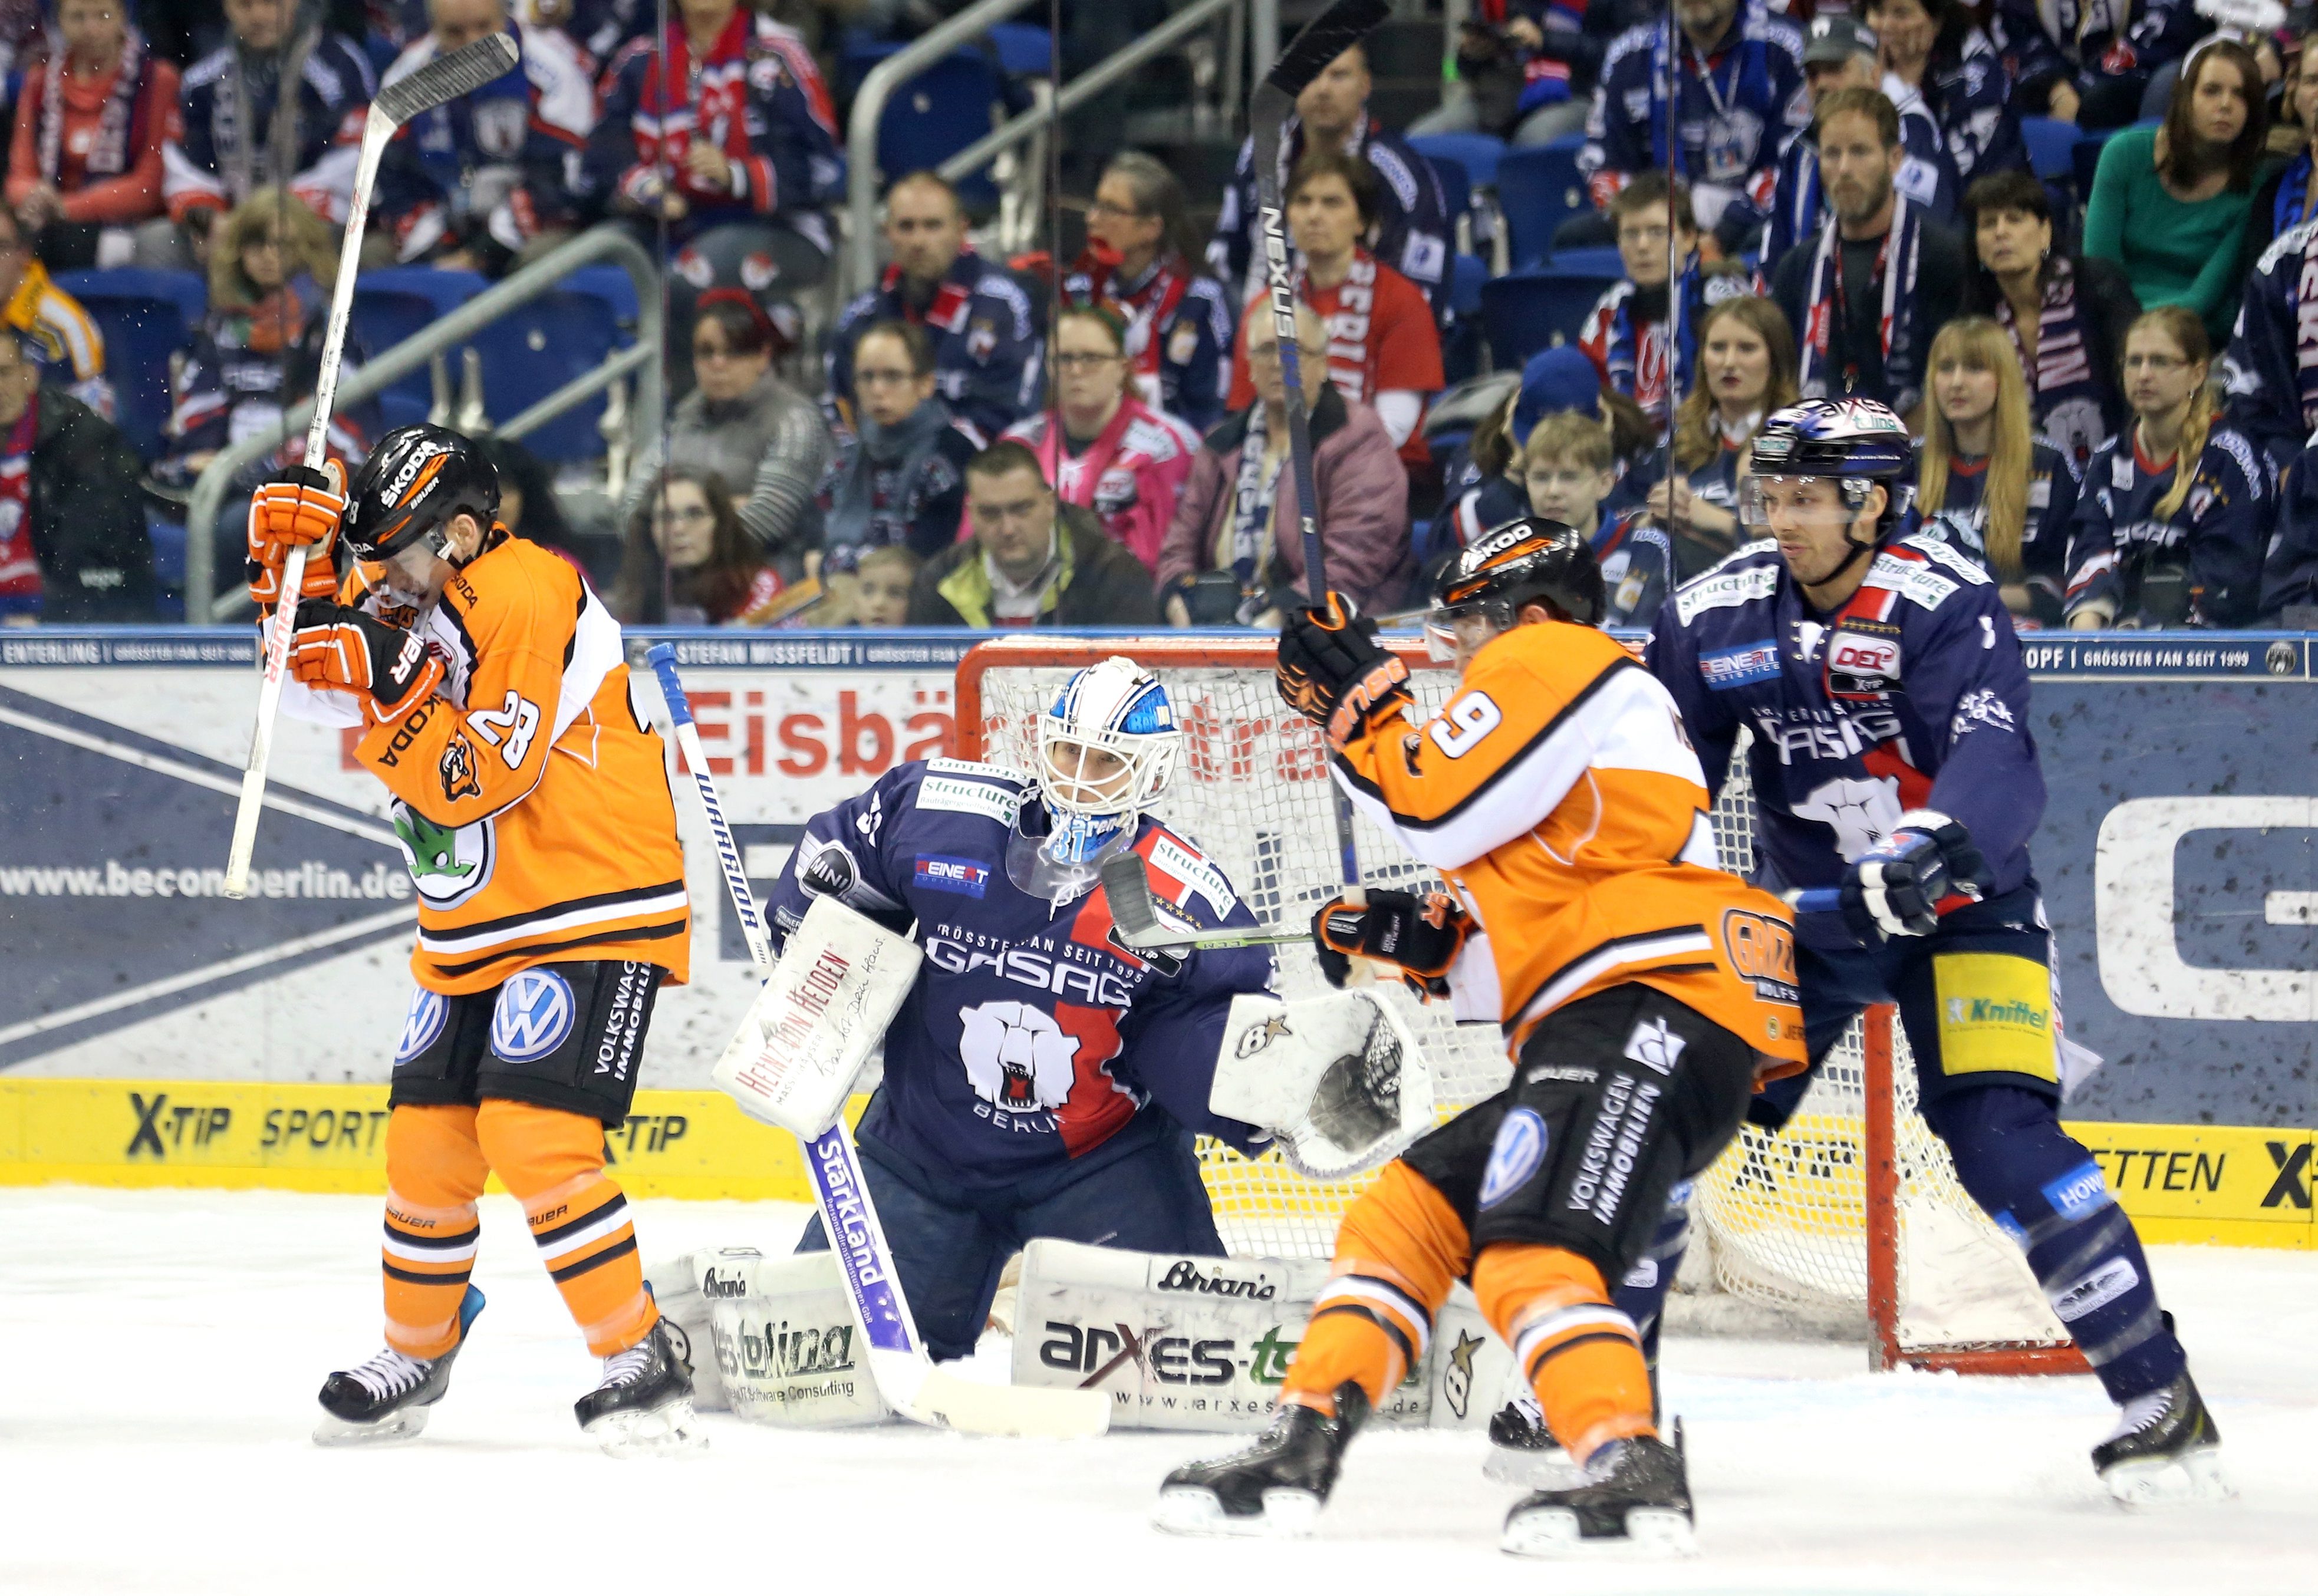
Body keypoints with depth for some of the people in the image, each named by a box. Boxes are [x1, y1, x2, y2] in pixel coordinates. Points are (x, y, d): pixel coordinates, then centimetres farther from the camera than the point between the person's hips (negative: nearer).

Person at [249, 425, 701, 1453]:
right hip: (472, 930, 9)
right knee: (427, 1139, 9)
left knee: (532, 1133, -20)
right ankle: (414, 1362, 27)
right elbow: (310, 685, 10)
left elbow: (479, 780, -22)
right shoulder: (420, 600, 8)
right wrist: (306, 576, -5)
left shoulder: (528, 597, -19)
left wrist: (385, 684, -26)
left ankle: (641, 1365, -13)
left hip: (591, 906, -9)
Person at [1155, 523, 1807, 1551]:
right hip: (1604, 1036, 11)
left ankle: (1631, 1469, -39)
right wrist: (1427, 945, 18)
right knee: (1413, 1210, 10)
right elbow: (1529, 953, 30)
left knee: (1531, 1250, -25)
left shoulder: (1548, 658, 5)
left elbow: (1440, 809, -5)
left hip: (1656, 1008, -11)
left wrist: (1357, 696, 7)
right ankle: (1300, 1445, 8)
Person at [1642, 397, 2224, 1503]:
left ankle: (2161, 1398, -13)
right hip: (1804, 910, 5)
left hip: (1960, 909, -5)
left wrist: (1936, 849, -53)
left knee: (2002, 1144, -22)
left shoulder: (1946, 603, -20)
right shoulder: (1714, 617, -4)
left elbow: (1995, 760, -34)